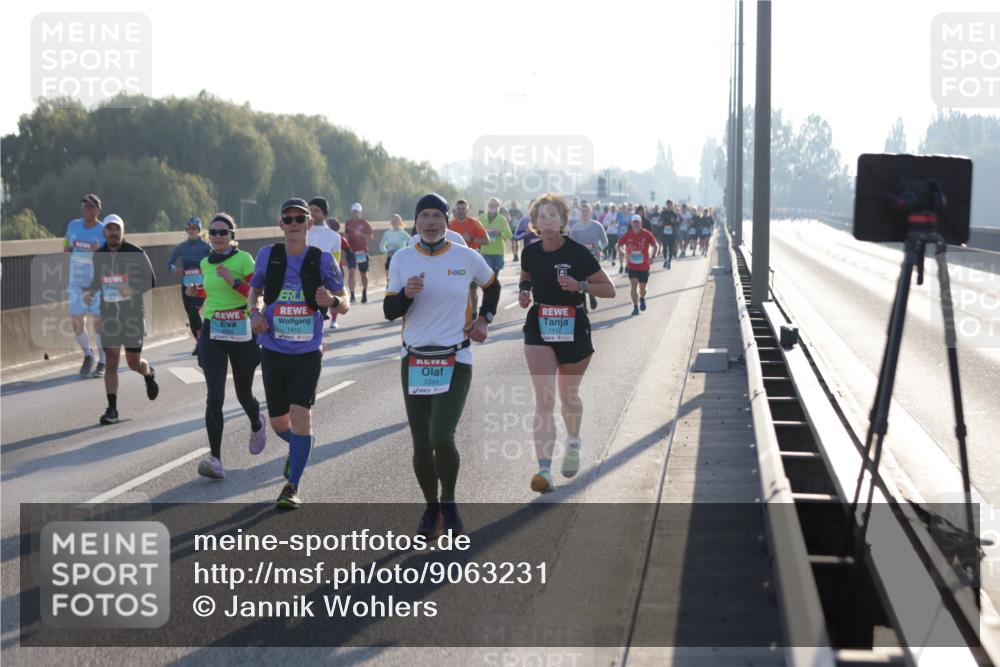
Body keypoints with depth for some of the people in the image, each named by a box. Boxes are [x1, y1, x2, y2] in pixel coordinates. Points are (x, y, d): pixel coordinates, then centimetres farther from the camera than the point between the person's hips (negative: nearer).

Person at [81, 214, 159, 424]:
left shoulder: (136, 253, -7)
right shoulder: (99, 255, 4)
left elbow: (151, 281, -4)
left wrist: (133, 290, -22)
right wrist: (89, 291, 0)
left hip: (133, 314, -2)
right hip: (108, 315, 2)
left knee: (134, 363, 6)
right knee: (111, 363, -4)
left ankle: (149, 375, 42)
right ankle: (112, 409, -2)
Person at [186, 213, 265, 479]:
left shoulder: (244, 259, -7)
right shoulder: (205, 264, 9)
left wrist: (234, 281, -23)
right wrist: (196, 292, 8)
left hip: (240, 332, -3)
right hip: (212, 332, 3)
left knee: (244, 394, 14)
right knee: (214, 396, -13)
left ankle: (257, 426, 50)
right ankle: (215, 460, -15)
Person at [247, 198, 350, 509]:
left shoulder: (322, 260, -5)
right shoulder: (267, 255, 1)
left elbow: (345, 305, 0)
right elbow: (254, 291, 16)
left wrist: (332, 301, -23)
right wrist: (254, 313, -5)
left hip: (308, 352, -3)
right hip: (273, 351, 3)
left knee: (300, 412, -17)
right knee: (278, 422, 10)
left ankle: (292, 487, -4)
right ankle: (298, 448, 47)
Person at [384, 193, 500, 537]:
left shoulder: (467, 258, -2)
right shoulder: (402, 259, 1)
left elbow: (492, 285, 19)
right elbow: (389, 311, 1)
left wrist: (484, 318, 6)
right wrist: (406, 294, -18)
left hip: (455, 363, -2)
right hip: (414, 362, 2)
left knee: (442, 438, -18)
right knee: (421, 445, 5)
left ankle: (448, 503, 6)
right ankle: (431, 506, 28)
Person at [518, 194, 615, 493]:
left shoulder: (578, 253, -11)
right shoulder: (530, 253, -2)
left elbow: (609, 289, -7)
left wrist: (579, 285, -22)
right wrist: (524, 292, 0)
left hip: (574, 331, -1)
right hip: (538, 330, 1)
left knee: (569, 395, 17)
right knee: (543, 400, -12)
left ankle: (573, 443, 49)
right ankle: (544, 470, -18)